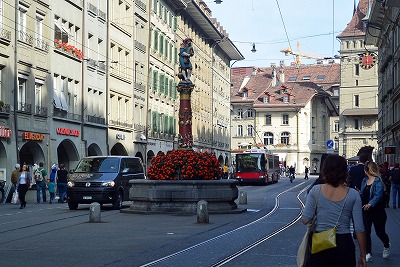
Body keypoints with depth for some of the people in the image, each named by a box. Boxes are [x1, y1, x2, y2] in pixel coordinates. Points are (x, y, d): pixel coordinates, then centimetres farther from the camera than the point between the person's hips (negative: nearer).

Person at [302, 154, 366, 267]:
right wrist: (363, 255, 4)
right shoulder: (353, 195, -7)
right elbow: (359, 229, -6)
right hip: (344, 244, 0)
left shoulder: (316, 191, -5)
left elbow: (305, 220, -7)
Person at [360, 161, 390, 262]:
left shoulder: (378, 182, -18)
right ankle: (368, 253, 11)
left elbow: (378, 195, -31)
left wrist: (370, 204, -43)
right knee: (366, 232, 2)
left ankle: (386, 246, 40)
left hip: (377, 211, -6)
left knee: (380, 232, 9)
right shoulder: (365, 180, 4)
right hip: (366, 211, 6)